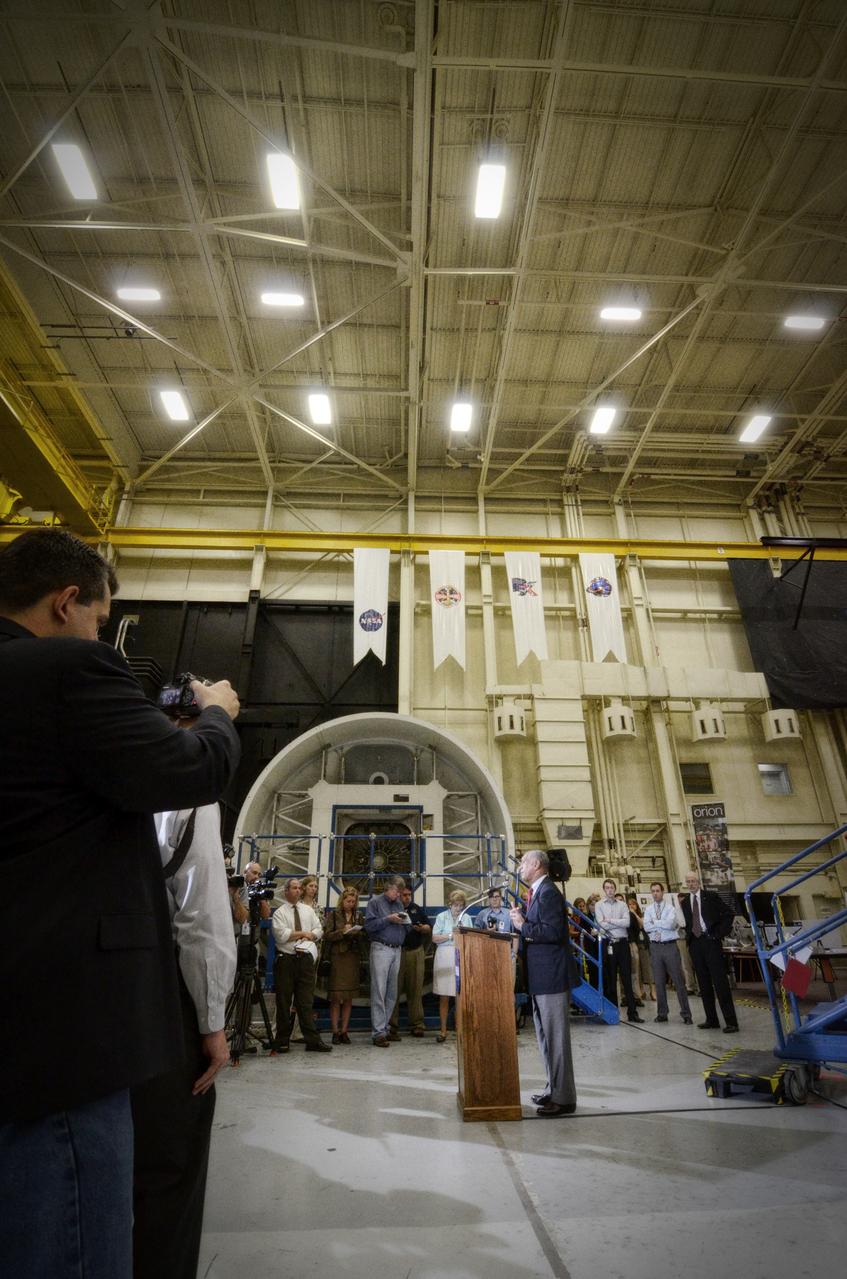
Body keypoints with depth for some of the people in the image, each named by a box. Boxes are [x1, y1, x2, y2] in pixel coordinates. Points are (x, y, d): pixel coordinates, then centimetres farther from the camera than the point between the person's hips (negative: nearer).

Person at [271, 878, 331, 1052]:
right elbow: (281, 935, -13)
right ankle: (282, 1040, 16)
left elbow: (319, 930, 10)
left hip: (306, 958, 3)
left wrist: (302, 936, -8)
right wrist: (304, 933, -7)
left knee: (306, 1001, 3)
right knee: (284, 1001, 5)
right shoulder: (279, 912, 0)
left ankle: (313, 1040, 3)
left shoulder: (308, 910, 14)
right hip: (286, 959, -3)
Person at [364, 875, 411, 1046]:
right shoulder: (375, 902, 1)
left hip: (397, 950, 6)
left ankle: (385, 1027, 17)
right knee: (379, 991, -6)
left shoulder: (398, 904, 18)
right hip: (381, 949, -6)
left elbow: (407, 929, 19)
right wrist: (388, 919, -15)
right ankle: (378, 1032, -2)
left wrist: (405, 921, -2)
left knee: (392, 993, 8)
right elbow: (369, 925, -9)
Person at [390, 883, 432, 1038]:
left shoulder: (418, 909, 14)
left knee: (415, 989, 4)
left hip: (416, 952, 3)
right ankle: (391, 1027, 4)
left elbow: (429, 928, 14)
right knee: (394, 990, -2)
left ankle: (416, 1025, 11)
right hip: (396, 952, -3)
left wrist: (422, 928, -7)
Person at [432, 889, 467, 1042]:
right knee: (444, 995, 2)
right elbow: (435, 938, -3)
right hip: (445, 956, -2)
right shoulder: (442, 917, 4)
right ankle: (443, 1029, 11)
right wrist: (451, 936, -11)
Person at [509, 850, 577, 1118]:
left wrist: (523, 925, -19)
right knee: (545, 1036, 19)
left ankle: (563, 1098, 11)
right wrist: (521, 919, 1)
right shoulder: (537, 892, 13)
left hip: (551, 975, -11)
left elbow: (552, 932, -27)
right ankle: (554, 1089, 32)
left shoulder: (548, 893, -18)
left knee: (556, 1037, 0)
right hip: (540, 976, 11)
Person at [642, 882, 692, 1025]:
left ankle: (686, 1014, 10)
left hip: (670, 946, -3)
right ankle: (662, 1013, 19)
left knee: (678, 980, 0)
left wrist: (655, 922, -9)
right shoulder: (648, 909, 7)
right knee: (659, 982, 9)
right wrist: (663, 924, -11)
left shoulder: (670, 907, -3)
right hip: (655, 947, 3)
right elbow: (646, 927, -6)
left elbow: (671, 924, -19)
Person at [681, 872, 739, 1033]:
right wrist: (688, 935, 2)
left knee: (720, 981, -6)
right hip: (694, 943, 4)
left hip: (710, 941, -4)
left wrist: (719, 933, -7)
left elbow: (729, 913, -1)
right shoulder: (684, 902, 12)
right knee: (703, 983, 8)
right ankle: (711, 1020, 15)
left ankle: (731, 1021, -2)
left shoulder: (711, 897, 1)